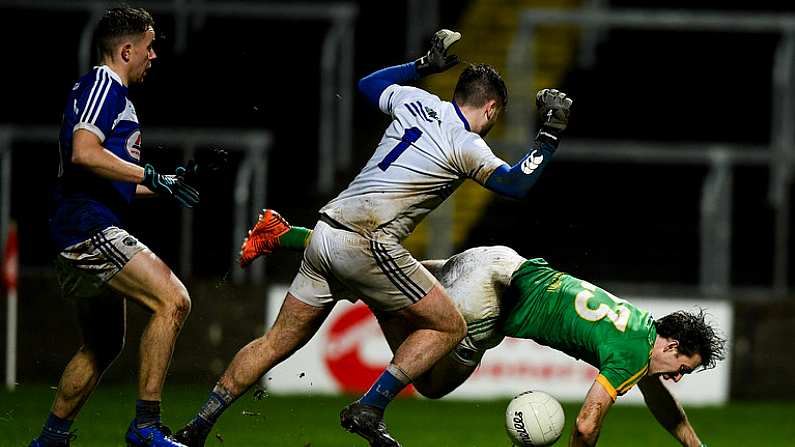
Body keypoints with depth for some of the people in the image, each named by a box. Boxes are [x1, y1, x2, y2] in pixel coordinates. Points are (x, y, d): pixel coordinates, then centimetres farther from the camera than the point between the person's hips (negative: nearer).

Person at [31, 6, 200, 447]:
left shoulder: (111, 91, 25)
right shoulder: (103, 83, -7)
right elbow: (84, 153, -22)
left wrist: (166, 184, 28)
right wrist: (153, 178, -20)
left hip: (83, 239, 11)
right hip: (89, 230, -11)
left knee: (103, 346, 20)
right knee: (172, 301, -20)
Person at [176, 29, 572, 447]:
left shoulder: (416, 101, 15)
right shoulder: (466, 145, -4)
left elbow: (368, 84, 34)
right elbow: (517, 184, -1)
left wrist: (425, 65, 41)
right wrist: (551, 132, 7)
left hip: (325, 235, 7)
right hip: (368, 245, -7)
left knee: (278, 341, 15)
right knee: (449, 327, 5)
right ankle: (368, 410, -6)